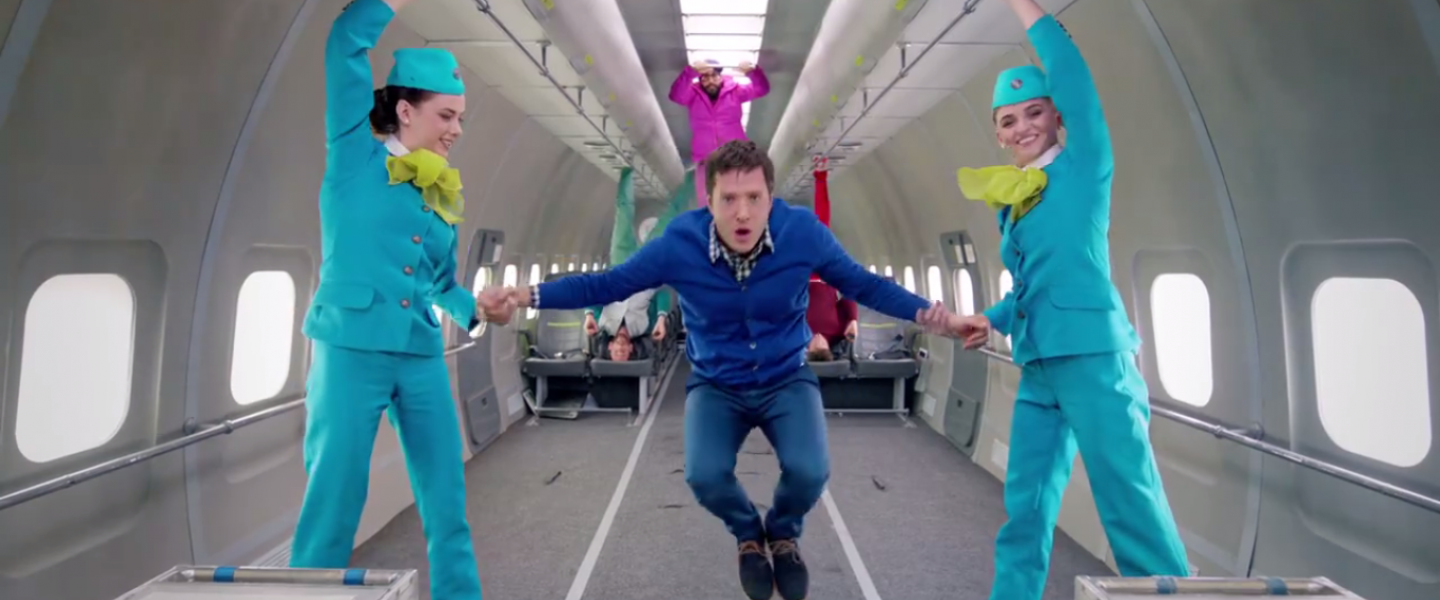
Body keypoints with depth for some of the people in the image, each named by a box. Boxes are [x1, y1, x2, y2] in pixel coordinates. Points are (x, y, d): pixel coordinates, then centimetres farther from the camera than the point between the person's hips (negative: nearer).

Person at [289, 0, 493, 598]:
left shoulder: (442, 193, 12)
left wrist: (477, 308, 3)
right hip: (351, 351, -5)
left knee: (447, 502, 10)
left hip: (422, 359, 5)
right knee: (332, 500, 5)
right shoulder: (356, 155, -1)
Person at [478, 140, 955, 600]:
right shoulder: (678, 244, -21)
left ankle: (783, 534, 17)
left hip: (787, 379, 0)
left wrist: (926, 313, -18)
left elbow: (863, 284, -5)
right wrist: (527, 297, -18)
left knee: (809, 472, -24)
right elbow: (606, 284, -9)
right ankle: (748, 535, 16)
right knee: (705, 477, -24)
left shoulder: (803, 232, -19)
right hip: (715, 385, 0)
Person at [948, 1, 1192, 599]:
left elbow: (1071, 74, -13)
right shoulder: (1011, 200, 15)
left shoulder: (1083, 168, -1)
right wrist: (992, 319, 8)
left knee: (1130, 502, -2)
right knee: (1026, 505, 12)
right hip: (1038, 368, 7)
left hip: (1093, 357, -7)